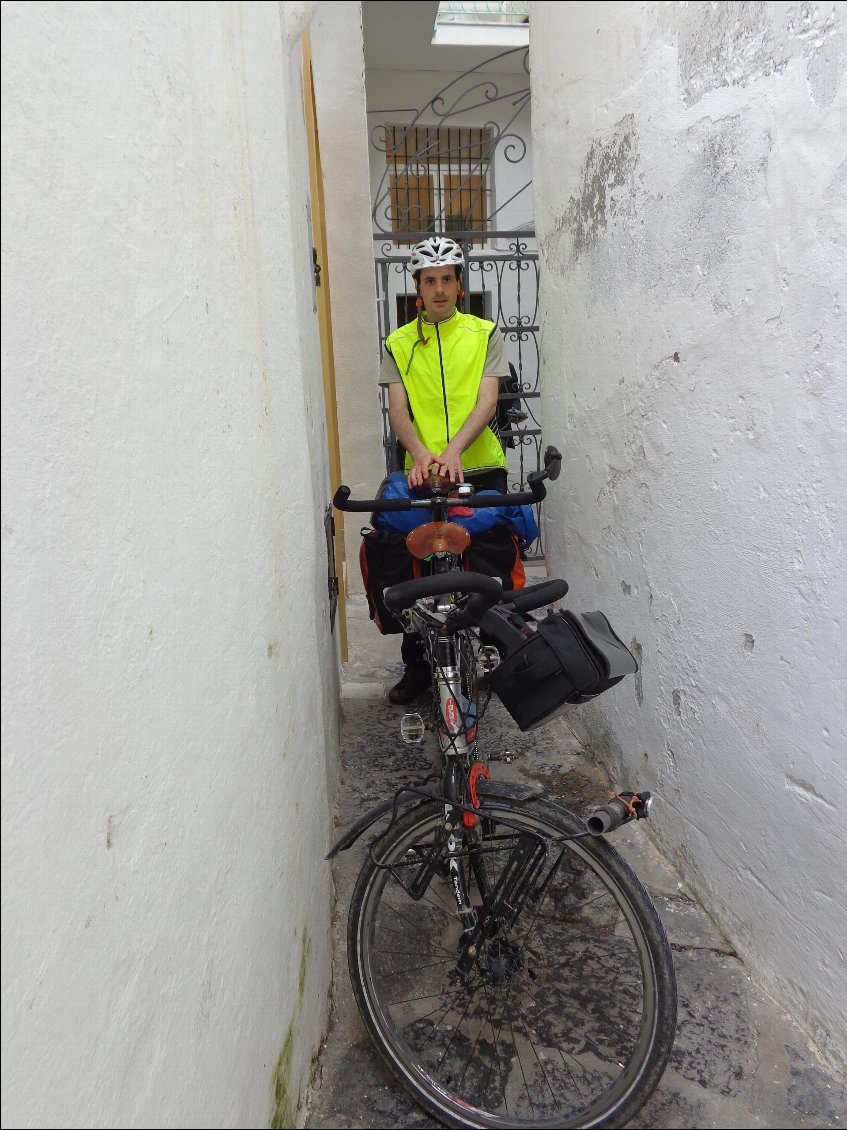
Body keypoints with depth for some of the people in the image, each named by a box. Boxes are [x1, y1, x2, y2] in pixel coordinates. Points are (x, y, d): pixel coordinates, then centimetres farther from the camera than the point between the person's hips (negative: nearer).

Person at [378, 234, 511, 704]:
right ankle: (416, 667, 18)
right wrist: (420, 453, -22)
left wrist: (453, 449, -24)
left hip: (479, 469, -1)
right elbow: (397, 409, -1)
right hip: (422, 472, 1)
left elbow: (487, 402, -6)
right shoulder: (399, 343, 10)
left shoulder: (485, 334, 6)